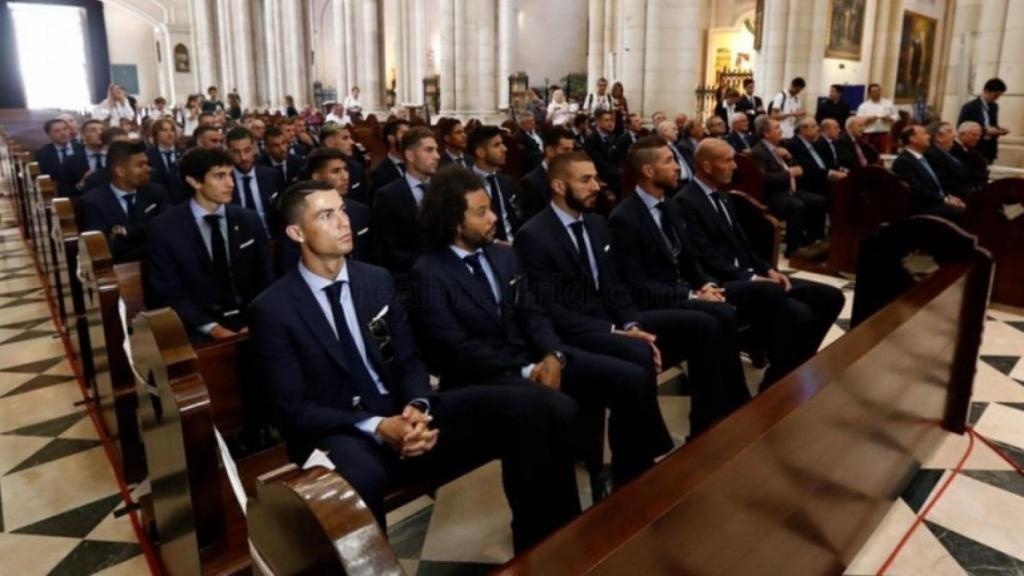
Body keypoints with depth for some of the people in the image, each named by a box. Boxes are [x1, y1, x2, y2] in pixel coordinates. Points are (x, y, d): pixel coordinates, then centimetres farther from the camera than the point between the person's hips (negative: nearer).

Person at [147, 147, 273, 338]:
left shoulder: (250, 220, 7)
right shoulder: (164, 228, -2)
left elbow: (264, 279, 8)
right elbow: (168, 294, -3)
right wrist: (212, 328, -16)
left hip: (249, 323, 2)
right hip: (200, 331, -2)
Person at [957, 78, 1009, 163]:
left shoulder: (994, 107, 13)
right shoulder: (969, 107, -9)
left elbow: (993, 125, 23)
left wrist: (998, 129, 0)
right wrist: (985, 131, -19)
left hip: (989, 150, 7)